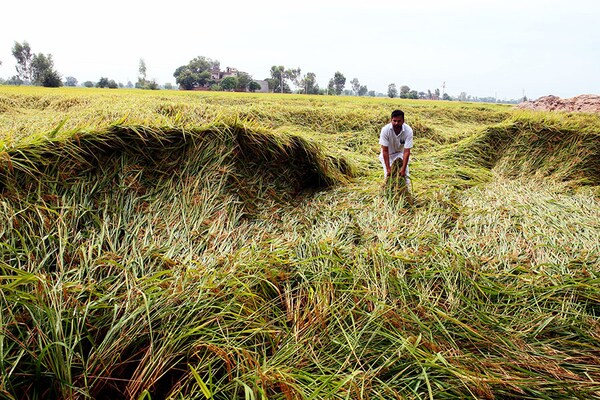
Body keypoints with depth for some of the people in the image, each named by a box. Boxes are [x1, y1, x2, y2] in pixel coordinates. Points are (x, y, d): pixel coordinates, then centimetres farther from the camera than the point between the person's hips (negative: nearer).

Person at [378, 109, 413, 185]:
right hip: (388, 154, -1)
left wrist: (403, 169, -32)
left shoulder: (408, 130, -29)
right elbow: (385, 151, -27)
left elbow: (407, 151, -27)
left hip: (401, 153, 1)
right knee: (388, 175, -9)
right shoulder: (385, 130, -30)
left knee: (404, 174, -8)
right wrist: (388, 168, -30)